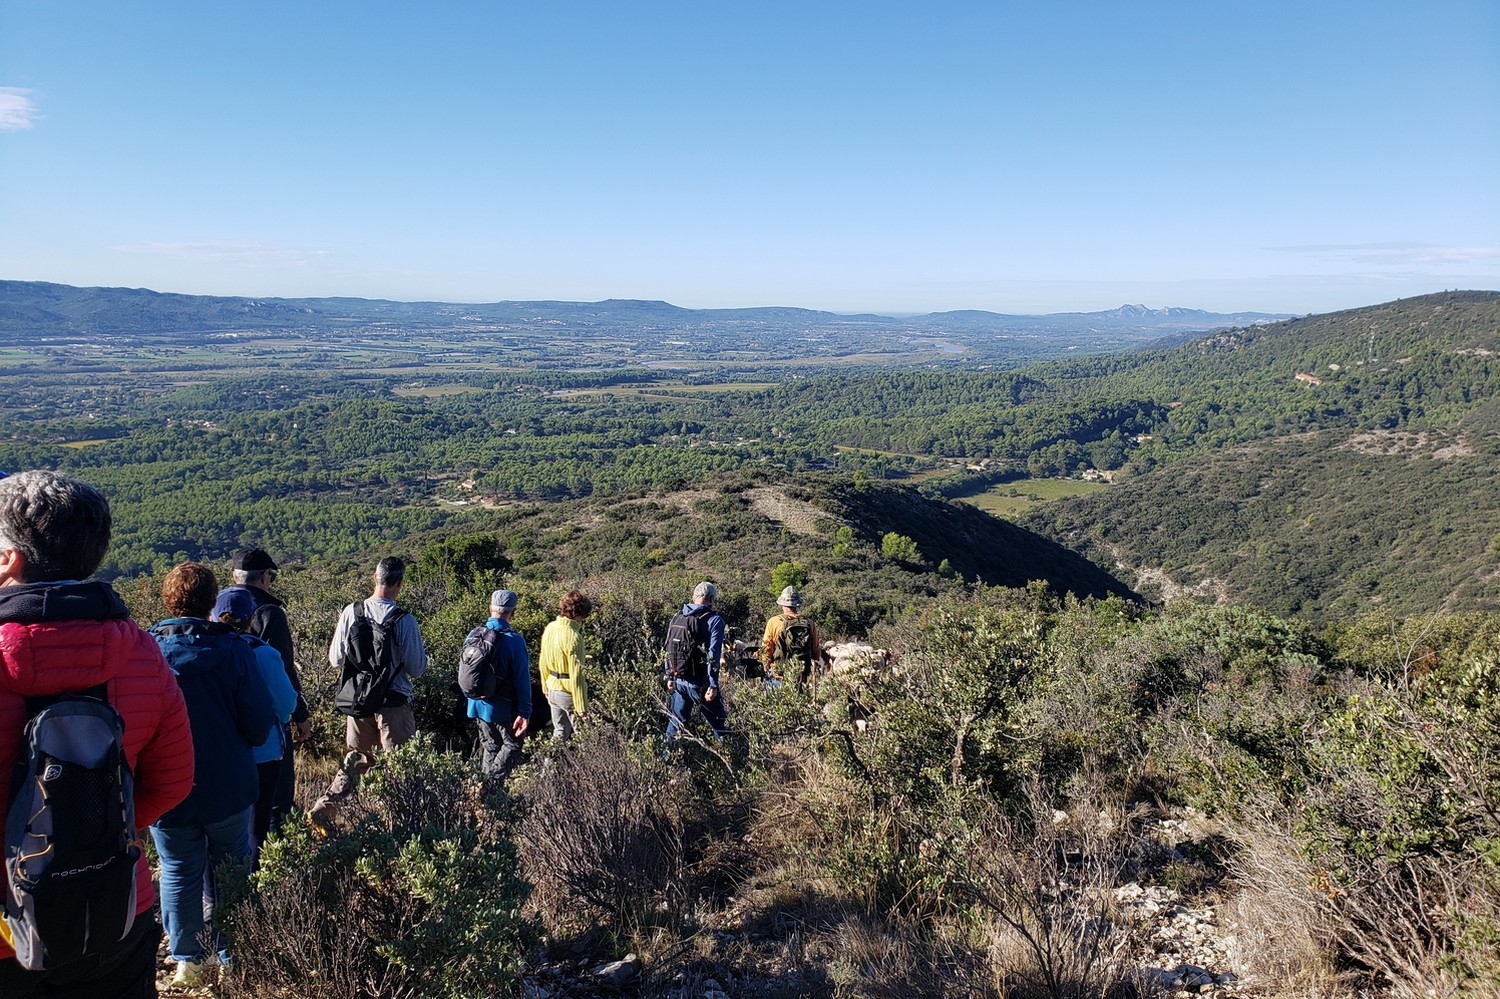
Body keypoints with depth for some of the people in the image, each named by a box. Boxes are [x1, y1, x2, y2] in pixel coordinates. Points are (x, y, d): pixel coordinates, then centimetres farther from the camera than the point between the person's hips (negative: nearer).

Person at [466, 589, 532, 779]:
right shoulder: (514, 640, -19)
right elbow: (522, 679, -18)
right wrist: (525, 712, -12)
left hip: (478, 705, 6)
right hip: (503, 707, -5)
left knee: (490, 748, 19)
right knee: (512, 746, 9)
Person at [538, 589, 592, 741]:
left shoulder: (550, 628, 1)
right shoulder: (573, 636, -24)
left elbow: (543, 662, 11)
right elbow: (576, 674, -23)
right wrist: (581, 706, -18)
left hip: (553, 690, 8)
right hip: (568, 693, -8)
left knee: (560, 733, 20)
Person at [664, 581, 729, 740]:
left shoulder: (677, 618, 8)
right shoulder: (714, 620, -10)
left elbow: (669, 649, 12)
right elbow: (713, 655, -16)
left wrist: (670, 677, 19)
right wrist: (713, 685, -17)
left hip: (679, 681, 6)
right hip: (700, 683, -5)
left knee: (676, 722, 18)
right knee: (720, 725, 4)